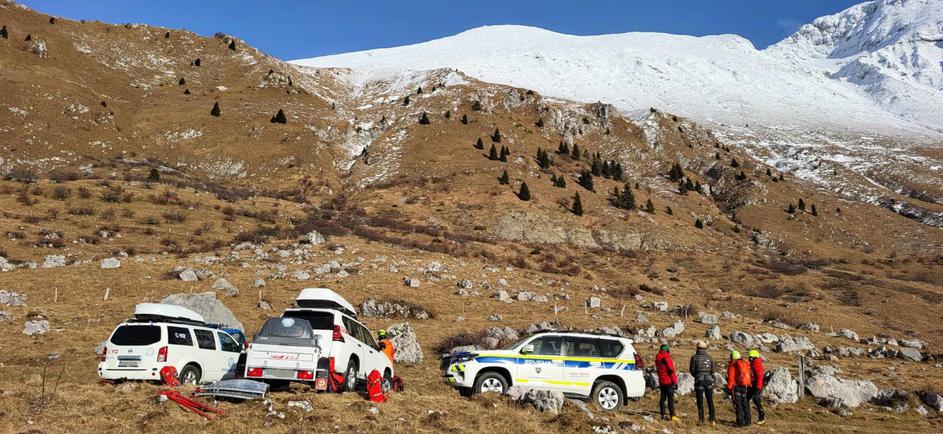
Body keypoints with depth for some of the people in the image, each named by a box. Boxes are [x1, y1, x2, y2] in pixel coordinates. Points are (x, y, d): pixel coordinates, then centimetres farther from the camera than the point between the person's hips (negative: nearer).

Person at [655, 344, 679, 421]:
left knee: (663, 398, 10)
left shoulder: (657, 358, 12)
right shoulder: (667, 358, -14)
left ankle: (663, 415, 11)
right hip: (669, 382, -8)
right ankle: (672, 415, -8)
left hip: (661, 382, 8)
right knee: (670, 399, -6)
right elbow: (671, 371, -16)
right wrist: (675, 382, -12)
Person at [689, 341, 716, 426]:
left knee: (700, 401, 6)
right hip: (709, 380, 2)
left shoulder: (694, 357, -4)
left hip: (699, 380, -2)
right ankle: (713, 419, 0)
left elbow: (692, 370, 0)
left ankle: (701, 419, 6)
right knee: (710, 401, 7)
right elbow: (712, 371, 5)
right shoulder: (709, 357, 4)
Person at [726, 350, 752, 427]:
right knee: (745, 404, 14)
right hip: (745, 386, 7)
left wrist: (729, 388, -8)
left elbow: (731, 378, -10)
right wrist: (749, 385, 21)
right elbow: (749, 376, 16)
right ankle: (747, 421, 17)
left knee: (738, 405, -5)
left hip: (737, 386, -7)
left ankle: (740, 422, -8)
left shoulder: (732, 365, -5)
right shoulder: (745, 364, 15)